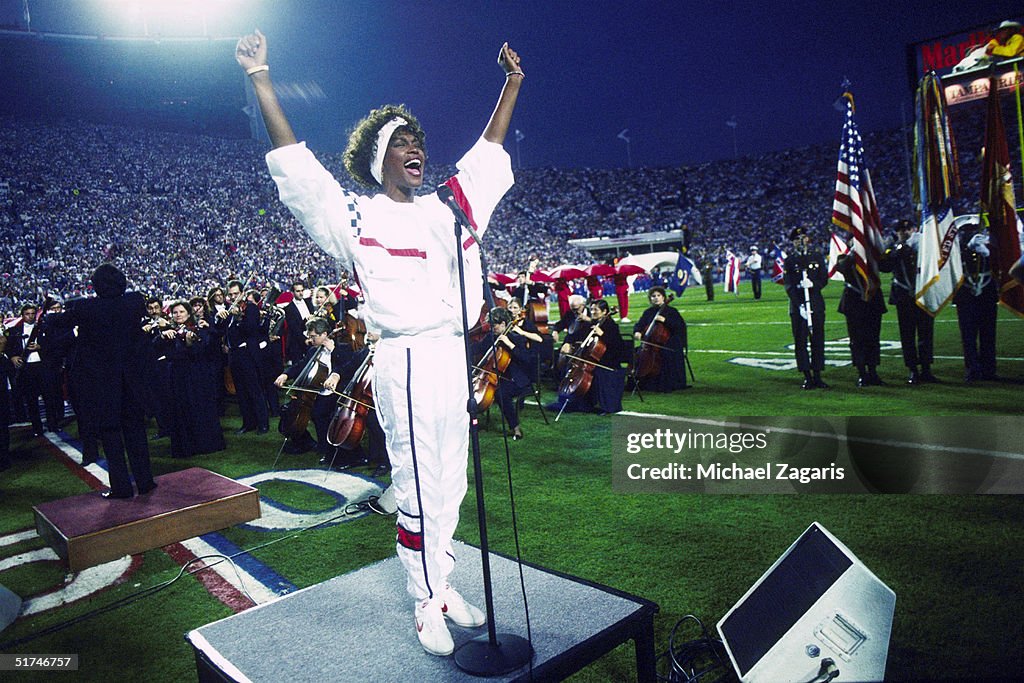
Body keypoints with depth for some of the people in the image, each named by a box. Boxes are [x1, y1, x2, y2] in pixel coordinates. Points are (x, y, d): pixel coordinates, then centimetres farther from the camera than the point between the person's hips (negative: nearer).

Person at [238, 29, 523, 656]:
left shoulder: (447, 207, 15)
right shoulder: (356, 216, 1)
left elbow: (487, 154, 23)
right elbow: (295, 163, -4)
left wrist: (513, 82, 28)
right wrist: (261, 78, -5)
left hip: (455, 356, 6)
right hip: (405, 362, -5)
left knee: (451, 481, 13)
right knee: (418, 487, 0)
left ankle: (444, 583, 29)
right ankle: (427, 603, 16)